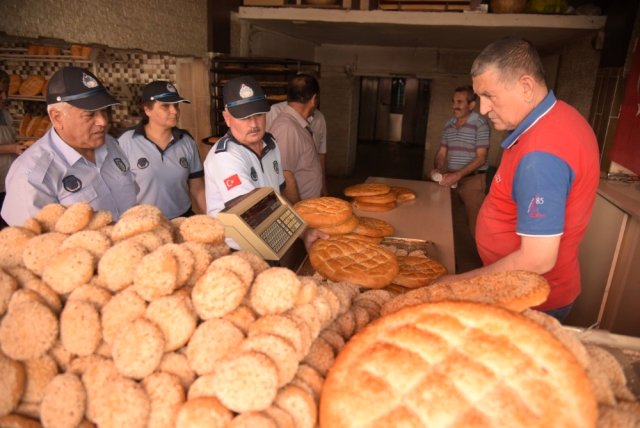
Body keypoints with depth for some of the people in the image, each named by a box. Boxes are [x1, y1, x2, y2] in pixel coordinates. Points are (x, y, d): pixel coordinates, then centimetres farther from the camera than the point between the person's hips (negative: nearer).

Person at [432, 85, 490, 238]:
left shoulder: (480, 124, -10)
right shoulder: (448, 124, 9)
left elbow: (480, 158, -14)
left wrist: (458, 175, -22)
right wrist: (437, 169, -6)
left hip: (472, 180, -6)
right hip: (450, 179, 6)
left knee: (475, 223, -4)